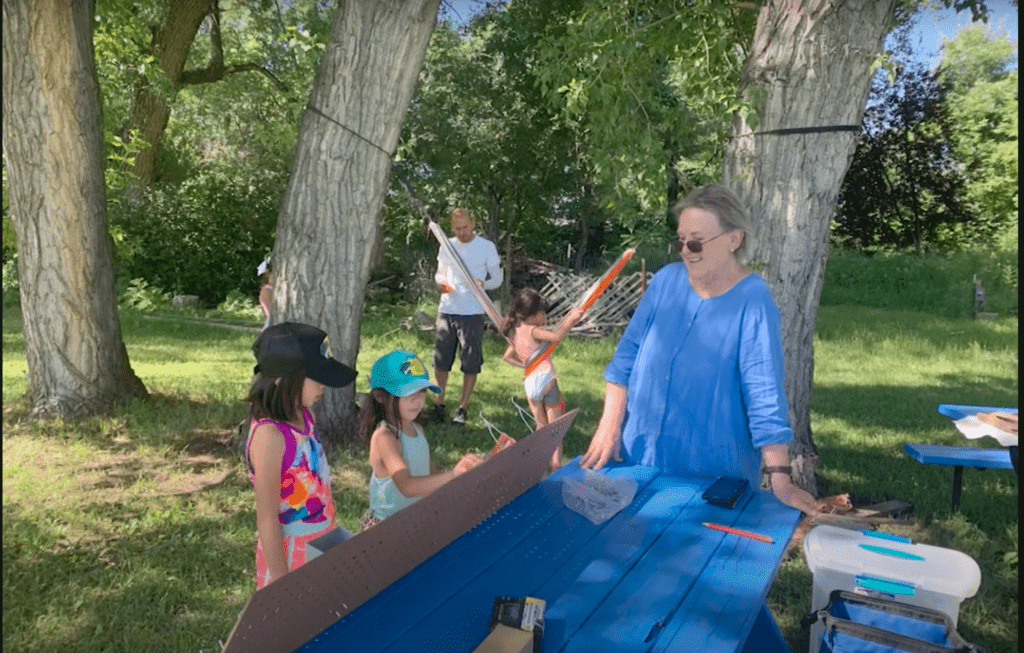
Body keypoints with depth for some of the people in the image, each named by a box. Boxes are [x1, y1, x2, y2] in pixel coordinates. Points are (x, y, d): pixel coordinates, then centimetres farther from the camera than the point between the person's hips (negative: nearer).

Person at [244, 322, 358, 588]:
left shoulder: (302, 415, -4)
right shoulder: (269, 435, -26)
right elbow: (267, 520, -21)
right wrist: (280, 583, -15)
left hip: (322, 542, 7)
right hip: (291, 551, -7)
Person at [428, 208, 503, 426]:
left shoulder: (487, 247, -1)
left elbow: (497, 278, 2)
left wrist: (483, 284, -20)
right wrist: (440, 282, -5)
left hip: (473, 312, -3)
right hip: (446, 310, 3)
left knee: (471, 362, 0)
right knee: (441, 360, 6)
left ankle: (463, 407, 12)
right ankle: (439, 402, 19)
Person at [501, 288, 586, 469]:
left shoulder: (515, 332, 15)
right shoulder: (532, 331, -11)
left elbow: (507, 356, 27)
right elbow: (557, 336, -27)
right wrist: (571, 319, -21)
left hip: (530, 382, 7)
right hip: (545, 379, -7)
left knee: (542, 426, 18)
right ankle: (556, 464, 3)